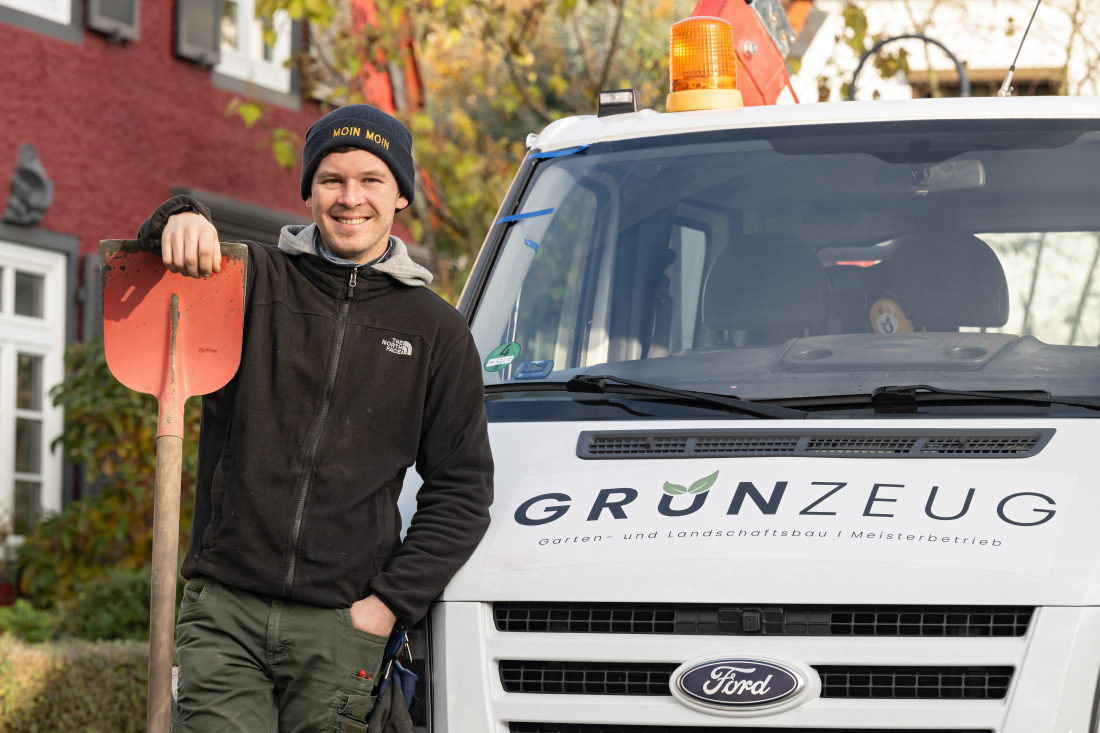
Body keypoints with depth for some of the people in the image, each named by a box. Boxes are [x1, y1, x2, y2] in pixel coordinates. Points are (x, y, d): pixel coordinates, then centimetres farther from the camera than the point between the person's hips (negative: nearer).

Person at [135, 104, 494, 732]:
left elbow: (462, 491, 9)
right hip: (224, 612, 0)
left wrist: (390, 601, -1)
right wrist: (180, 224, -28)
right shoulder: (255, 280, 8)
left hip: (340, 627, 1)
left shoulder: (438, 332, 9)